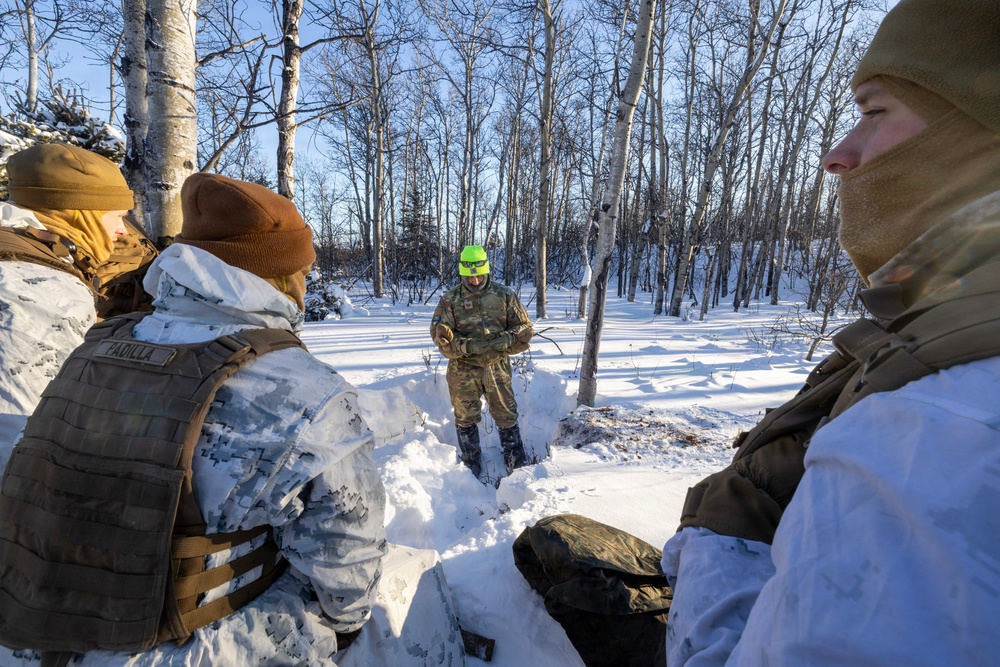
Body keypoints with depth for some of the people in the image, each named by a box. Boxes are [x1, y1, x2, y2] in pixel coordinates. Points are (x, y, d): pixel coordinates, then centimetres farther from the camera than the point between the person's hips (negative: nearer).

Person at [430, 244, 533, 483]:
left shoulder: (504, 295, 2)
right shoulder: (450, 299, -1)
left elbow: (525, 328, 2)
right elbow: (440, 334, -8)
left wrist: (504, 341, -18)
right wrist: (468, 346, -23)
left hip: (497, 367, 0)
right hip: (463, 370, 0)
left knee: (507, 417, 8)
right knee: (466, 419, 11)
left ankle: (517, 467, 25)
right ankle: (472, 471, 29)